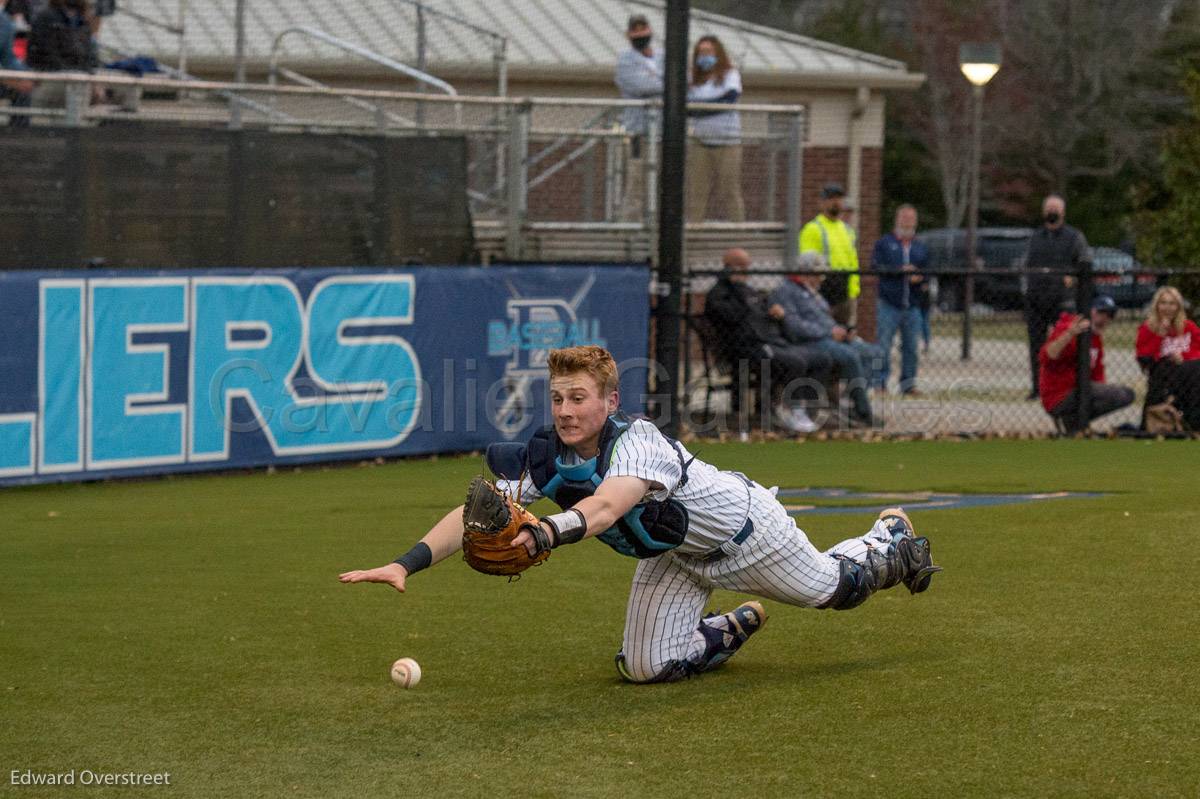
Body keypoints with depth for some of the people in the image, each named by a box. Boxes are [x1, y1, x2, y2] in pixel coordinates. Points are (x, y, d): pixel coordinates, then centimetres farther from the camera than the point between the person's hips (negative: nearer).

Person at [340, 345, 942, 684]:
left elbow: (603, 508, -61)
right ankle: (738, 625, 28)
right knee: (647, 669, -1)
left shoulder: (638, 443, -42)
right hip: (673, 557, 5)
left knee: (833, 588, 15)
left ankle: (890, 539, 49)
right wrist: (407, 563, -47)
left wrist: (539, 536, -80)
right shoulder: (547, 458, -24)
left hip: (740, 526, -5)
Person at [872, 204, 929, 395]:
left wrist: (919, 277, -8)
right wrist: (901, 270, -12)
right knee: (884, 345, -8)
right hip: (889, 304, -3)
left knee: (911, 347, 3)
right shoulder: (884, 243, 8)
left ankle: (908, 382, 9)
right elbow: (876, 266, -5)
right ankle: (880, 381, -5)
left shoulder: (921, 248, 18)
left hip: (913, 306, 3)